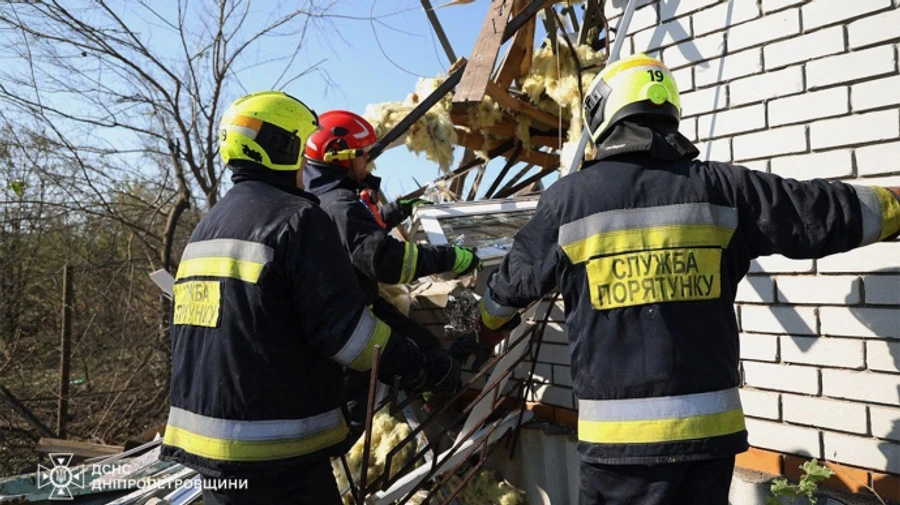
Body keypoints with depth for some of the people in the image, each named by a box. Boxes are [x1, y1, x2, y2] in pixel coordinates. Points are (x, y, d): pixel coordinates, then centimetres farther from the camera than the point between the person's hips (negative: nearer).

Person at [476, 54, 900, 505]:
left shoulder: (567, 199, -4)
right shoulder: (719, 187, -1)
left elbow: (516, 278, 11)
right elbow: (819, 212, 8)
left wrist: (489, 320, 33)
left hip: (620, 433, -2)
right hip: (710, 426, 3)